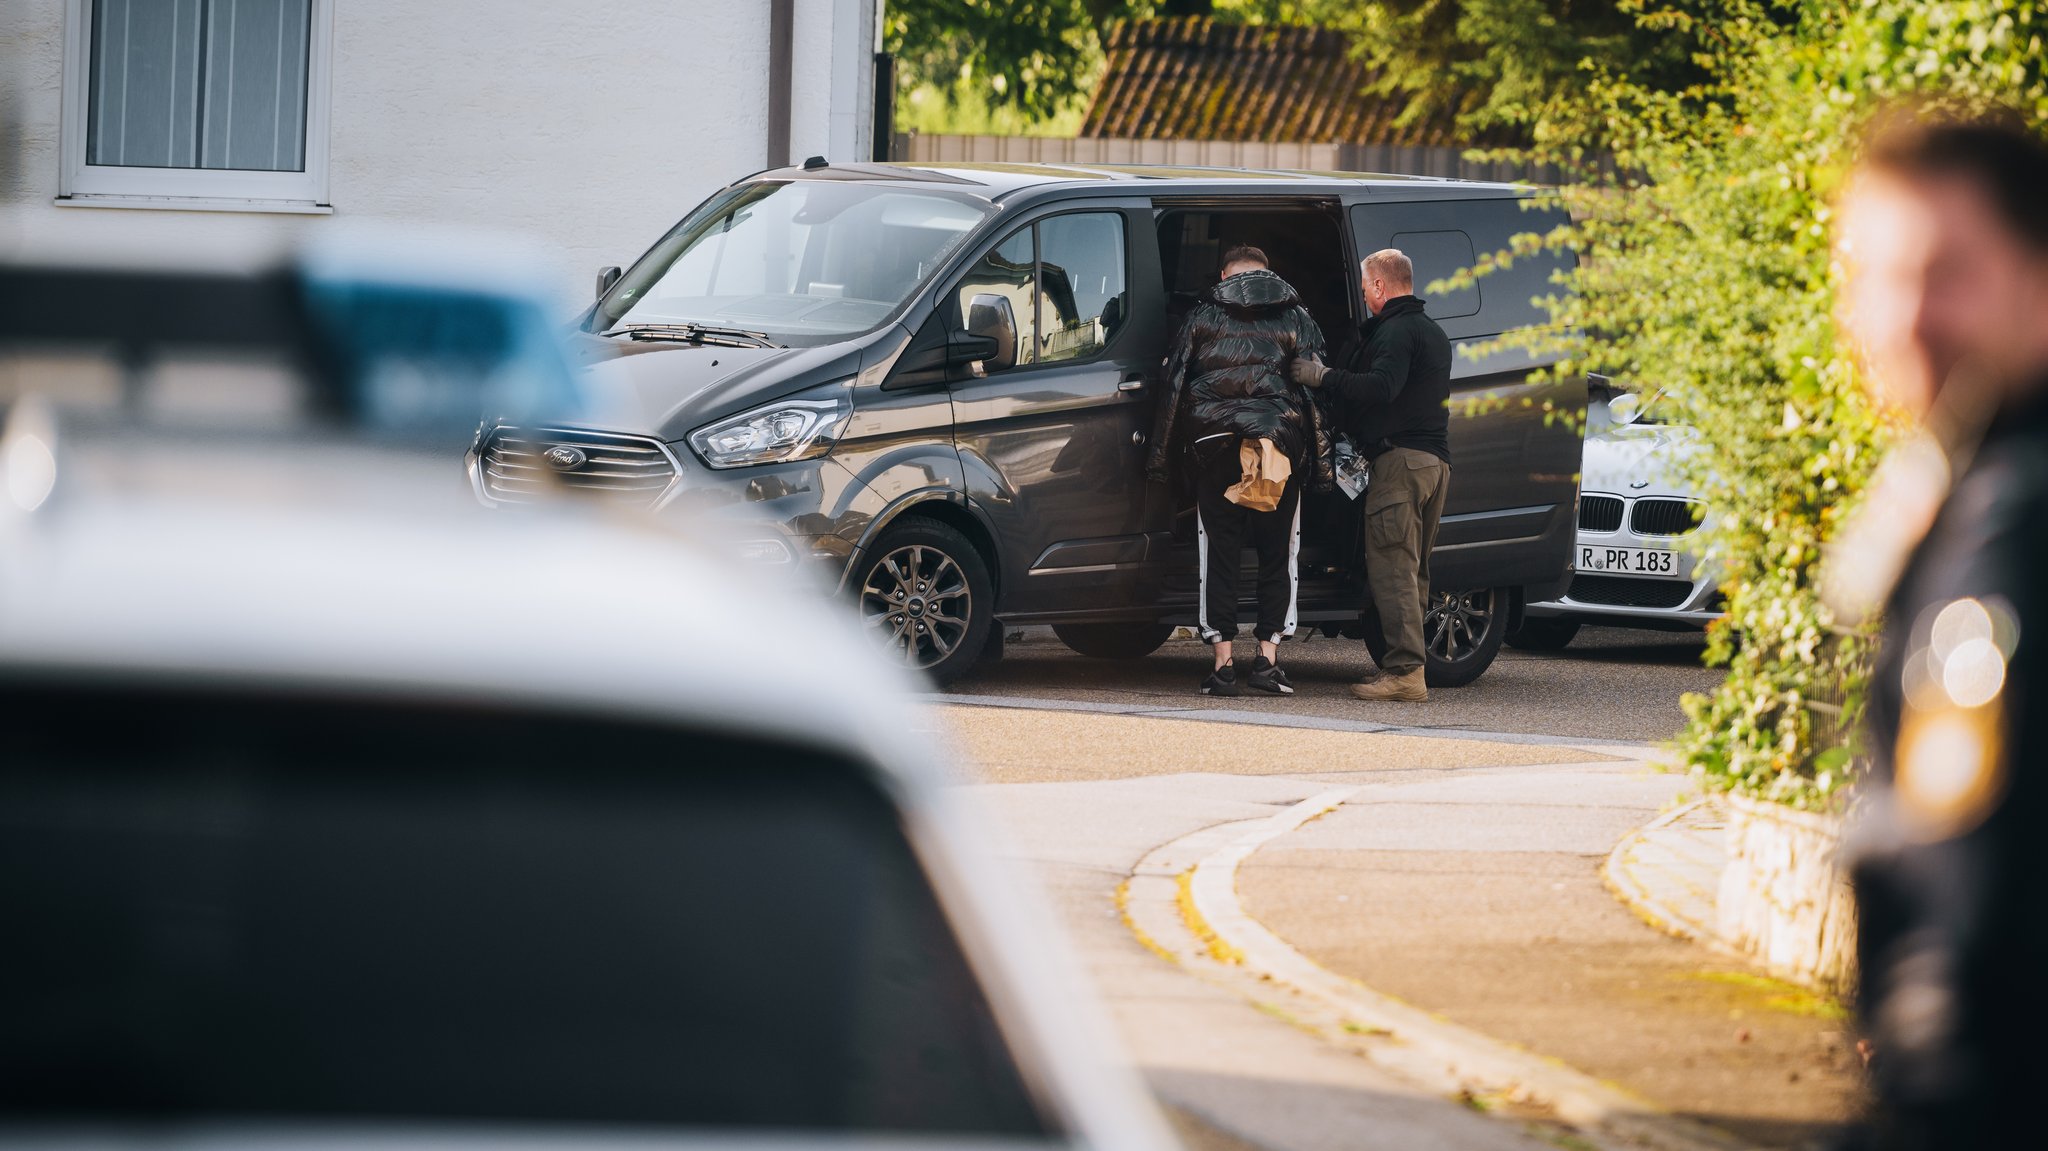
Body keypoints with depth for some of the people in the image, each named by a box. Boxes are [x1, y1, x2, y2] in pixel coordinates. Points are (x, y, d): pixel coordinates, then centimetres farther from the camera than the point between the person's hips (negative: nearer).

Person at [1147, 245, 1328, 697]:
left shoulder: (1202, 317, 8)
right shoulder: (1297, 319, 9)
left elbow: (1173, 387, 7)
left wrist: (1160, 455, 10)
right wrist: (1321, 457, 2)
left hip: (1215, 445, 0)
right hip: (1281, 449, 0)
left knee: (1219, 555, 2)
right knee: (1278, 555, 5)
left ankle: (1223, 664, -1)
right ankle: (1268, 659, -1)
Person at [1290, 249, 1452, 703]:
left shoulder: (1396, 331, -9)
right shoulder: (1433, 332, 23)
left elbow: (1380, 388, -24)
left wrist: (1323, 376, -15)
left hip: (1399, 457, -10)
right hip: (1436, 459, 10)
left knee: (1391, 567, -12)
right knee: (1414, 571, 13)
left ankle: (1404, 669, -19)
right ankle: (1413, 667, 10)